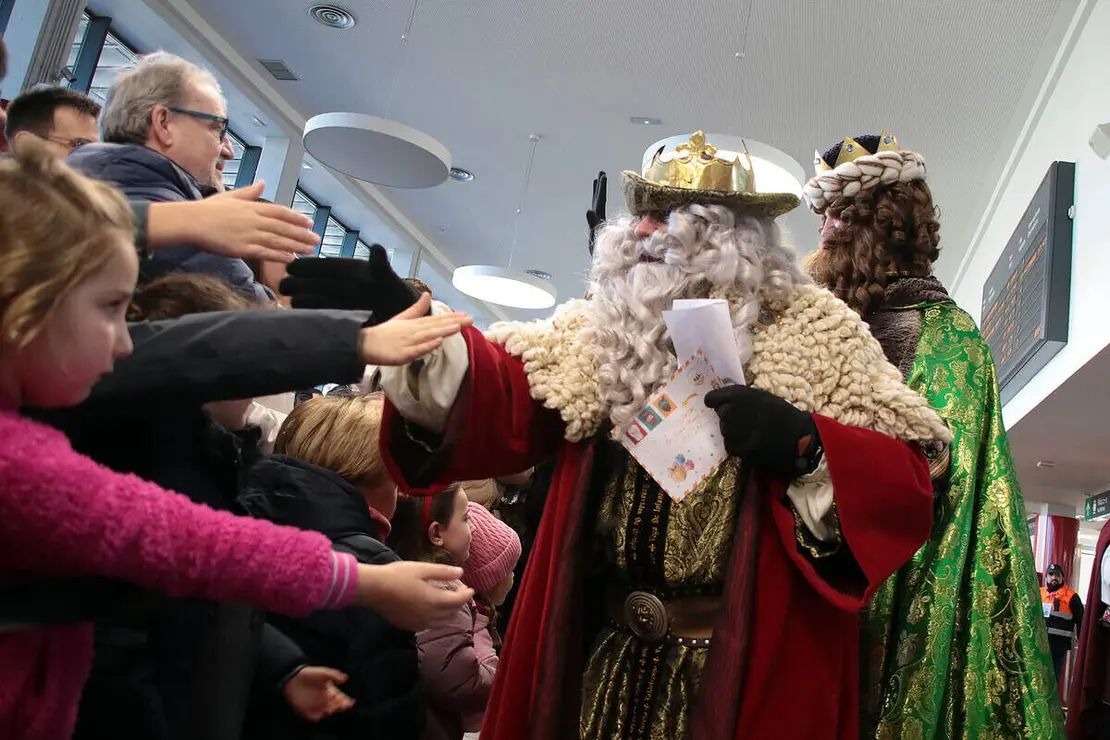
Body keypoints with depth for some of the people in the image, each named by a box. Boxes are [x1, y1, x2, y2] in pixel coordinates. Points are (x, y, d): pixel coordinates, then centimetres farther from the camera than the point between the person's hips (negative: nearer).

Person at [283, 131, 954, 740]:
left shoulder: (815, 334, -1)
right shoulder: (602, 330, 9)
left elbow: (906, 483, -5)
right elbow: (503, 397, -3)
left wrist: (806, 447, -22)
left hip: (752, 668, -3)